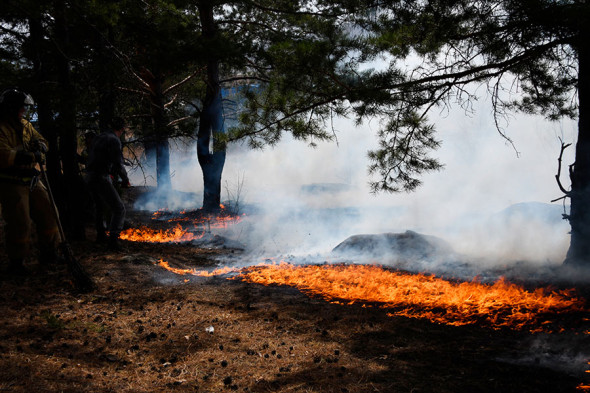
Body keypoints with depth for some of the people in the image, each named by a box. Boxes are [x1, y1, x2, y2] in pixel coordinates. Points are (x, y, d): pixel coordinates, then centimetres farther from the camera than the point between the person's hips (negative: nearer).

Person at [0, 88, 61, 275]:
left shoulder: (25, 125, 12)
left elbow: (40, 140, 22)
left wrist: (39, 145, -3)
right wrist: (32, 157, -24)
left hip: (31, 181, 8)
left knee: (47, 214, 12)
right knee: (20, 224, -7)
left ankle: (48, 254, 27)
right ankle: (15, 263, 9)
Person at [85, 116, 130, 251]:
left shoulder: (99, 137, 15)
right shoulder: (114, 140, -12)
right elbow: (118, 164, -17)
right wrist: (125, 180, -3)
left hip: (90, 176, 9)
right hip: (101, 178, -9)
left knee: (100, 206, 27)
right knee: (118, 208, -9)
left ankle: (101, 235, 41)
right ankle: (113, 240, -20)